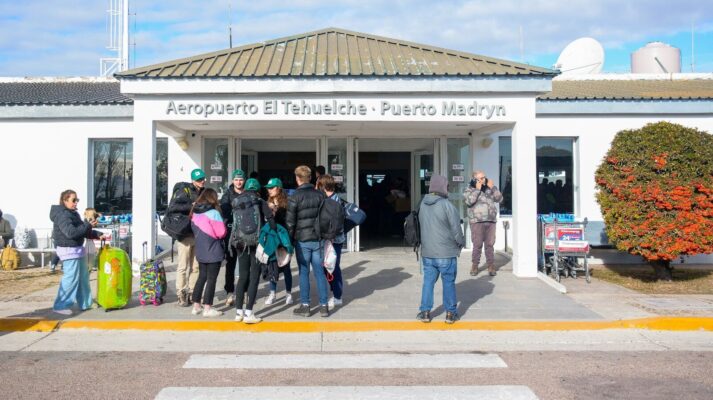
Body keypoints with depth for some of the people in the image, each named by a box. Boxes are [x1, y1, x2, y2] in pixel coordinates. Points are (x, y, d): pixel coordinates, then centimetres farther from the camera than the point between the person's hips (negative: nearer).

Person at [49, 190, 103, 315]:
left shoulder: (73, 214, 15)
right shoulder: (62, 215, -16)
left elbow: (82, 231, 19)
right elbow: (71, 232, -27)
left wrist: (97, 234, 6)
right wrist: (88, 225, -23)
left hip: (78, 249, 10)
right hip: (69, 250, -10)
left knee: (83, 277, 15)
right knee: (71, 278, -8)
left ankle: (85, 303, 25)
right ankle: (60, 305, 1)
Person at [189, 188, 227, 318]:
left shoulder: (195, 213, 6)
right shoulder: (213, 213, -15)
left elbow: (194, 229, 11)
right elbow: (221, 232, -14)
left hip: (200, 250, 7)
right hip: (213, 251, -7)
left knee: (202, 277, 16)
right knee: (211, 279, 0)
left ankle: (196, 306, 19)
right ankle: (207, 308, 2)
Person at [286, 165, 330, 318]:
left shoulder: (294, 197, -8)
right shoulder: (320, 195, 4)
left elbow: (290, 221, -9)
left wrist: (290, 239, 1)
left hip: (302, 240, -3)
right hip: (318, 239, 3)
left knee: (304, 272, 5)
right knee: (319, 272, 6)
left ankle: (305, 306, 8)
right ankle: (323, 306, 7)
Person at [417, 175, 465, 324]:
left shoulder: (423, 204, 3)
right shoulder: (446, 205, -16)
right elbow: (456, 228, -11)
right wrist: (461, 242, 5)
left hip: (427, 252, 5)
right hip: (446, 252, -5)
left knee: (428, 281, 12)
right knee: (449, 282, 7)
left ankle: (425, 311, 13)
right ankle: (450, 313, 14)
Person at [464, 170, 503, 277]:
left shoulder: (490, 188, 13)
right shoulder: (469, 189, 2)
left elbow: (499, 199, 6)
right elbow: (469, 201, -16)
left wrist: (493, 188, -4)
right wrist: (477, 189, -14)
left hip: (491, 221, 3)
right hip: (477, 221, -3)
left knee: (490, 244, 4)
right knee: (477, 245, -5)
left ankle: (491, 266, 9)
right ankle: (475, 265, 6)